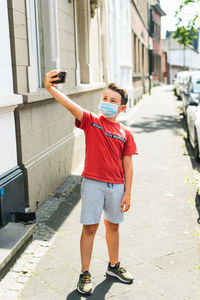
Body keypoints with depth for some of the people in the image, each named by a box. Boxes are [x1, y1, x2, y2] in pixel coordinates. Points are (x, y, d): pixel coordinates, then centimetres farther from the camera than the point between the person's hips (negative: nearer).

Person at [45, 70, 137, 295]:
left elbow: (127, 165, 4)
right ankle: (85, 274, 17)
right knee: (90, 228, 2)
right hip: (93, 183, -3)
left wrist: (127, 193, 1)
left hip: (116, 186, 3)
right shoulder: (91, 121, -3)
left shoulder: (125, 133, 3)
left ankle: (114, 266, 37)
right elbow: (70, 105, -21)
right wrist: (51, 89, -37)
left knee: (113, 225, 17)